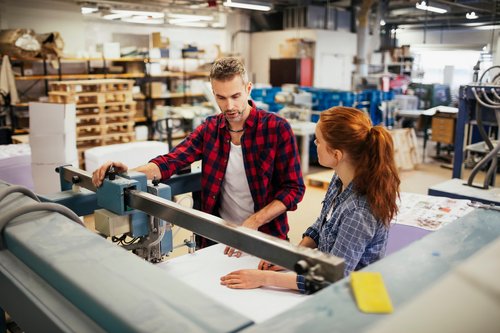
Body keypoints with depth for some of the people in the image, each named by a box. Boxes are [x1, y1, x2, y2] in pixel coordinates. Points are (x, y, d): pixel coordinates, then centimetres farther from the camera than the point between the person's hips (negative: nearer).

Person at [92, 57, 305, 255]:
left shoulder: (277, 128, -10)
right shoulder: (210, 128, 3)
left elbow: (294, 188, -9)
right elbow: (171, 161, -7)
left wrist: (253, 222, -20)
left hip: (265, 236, -2)